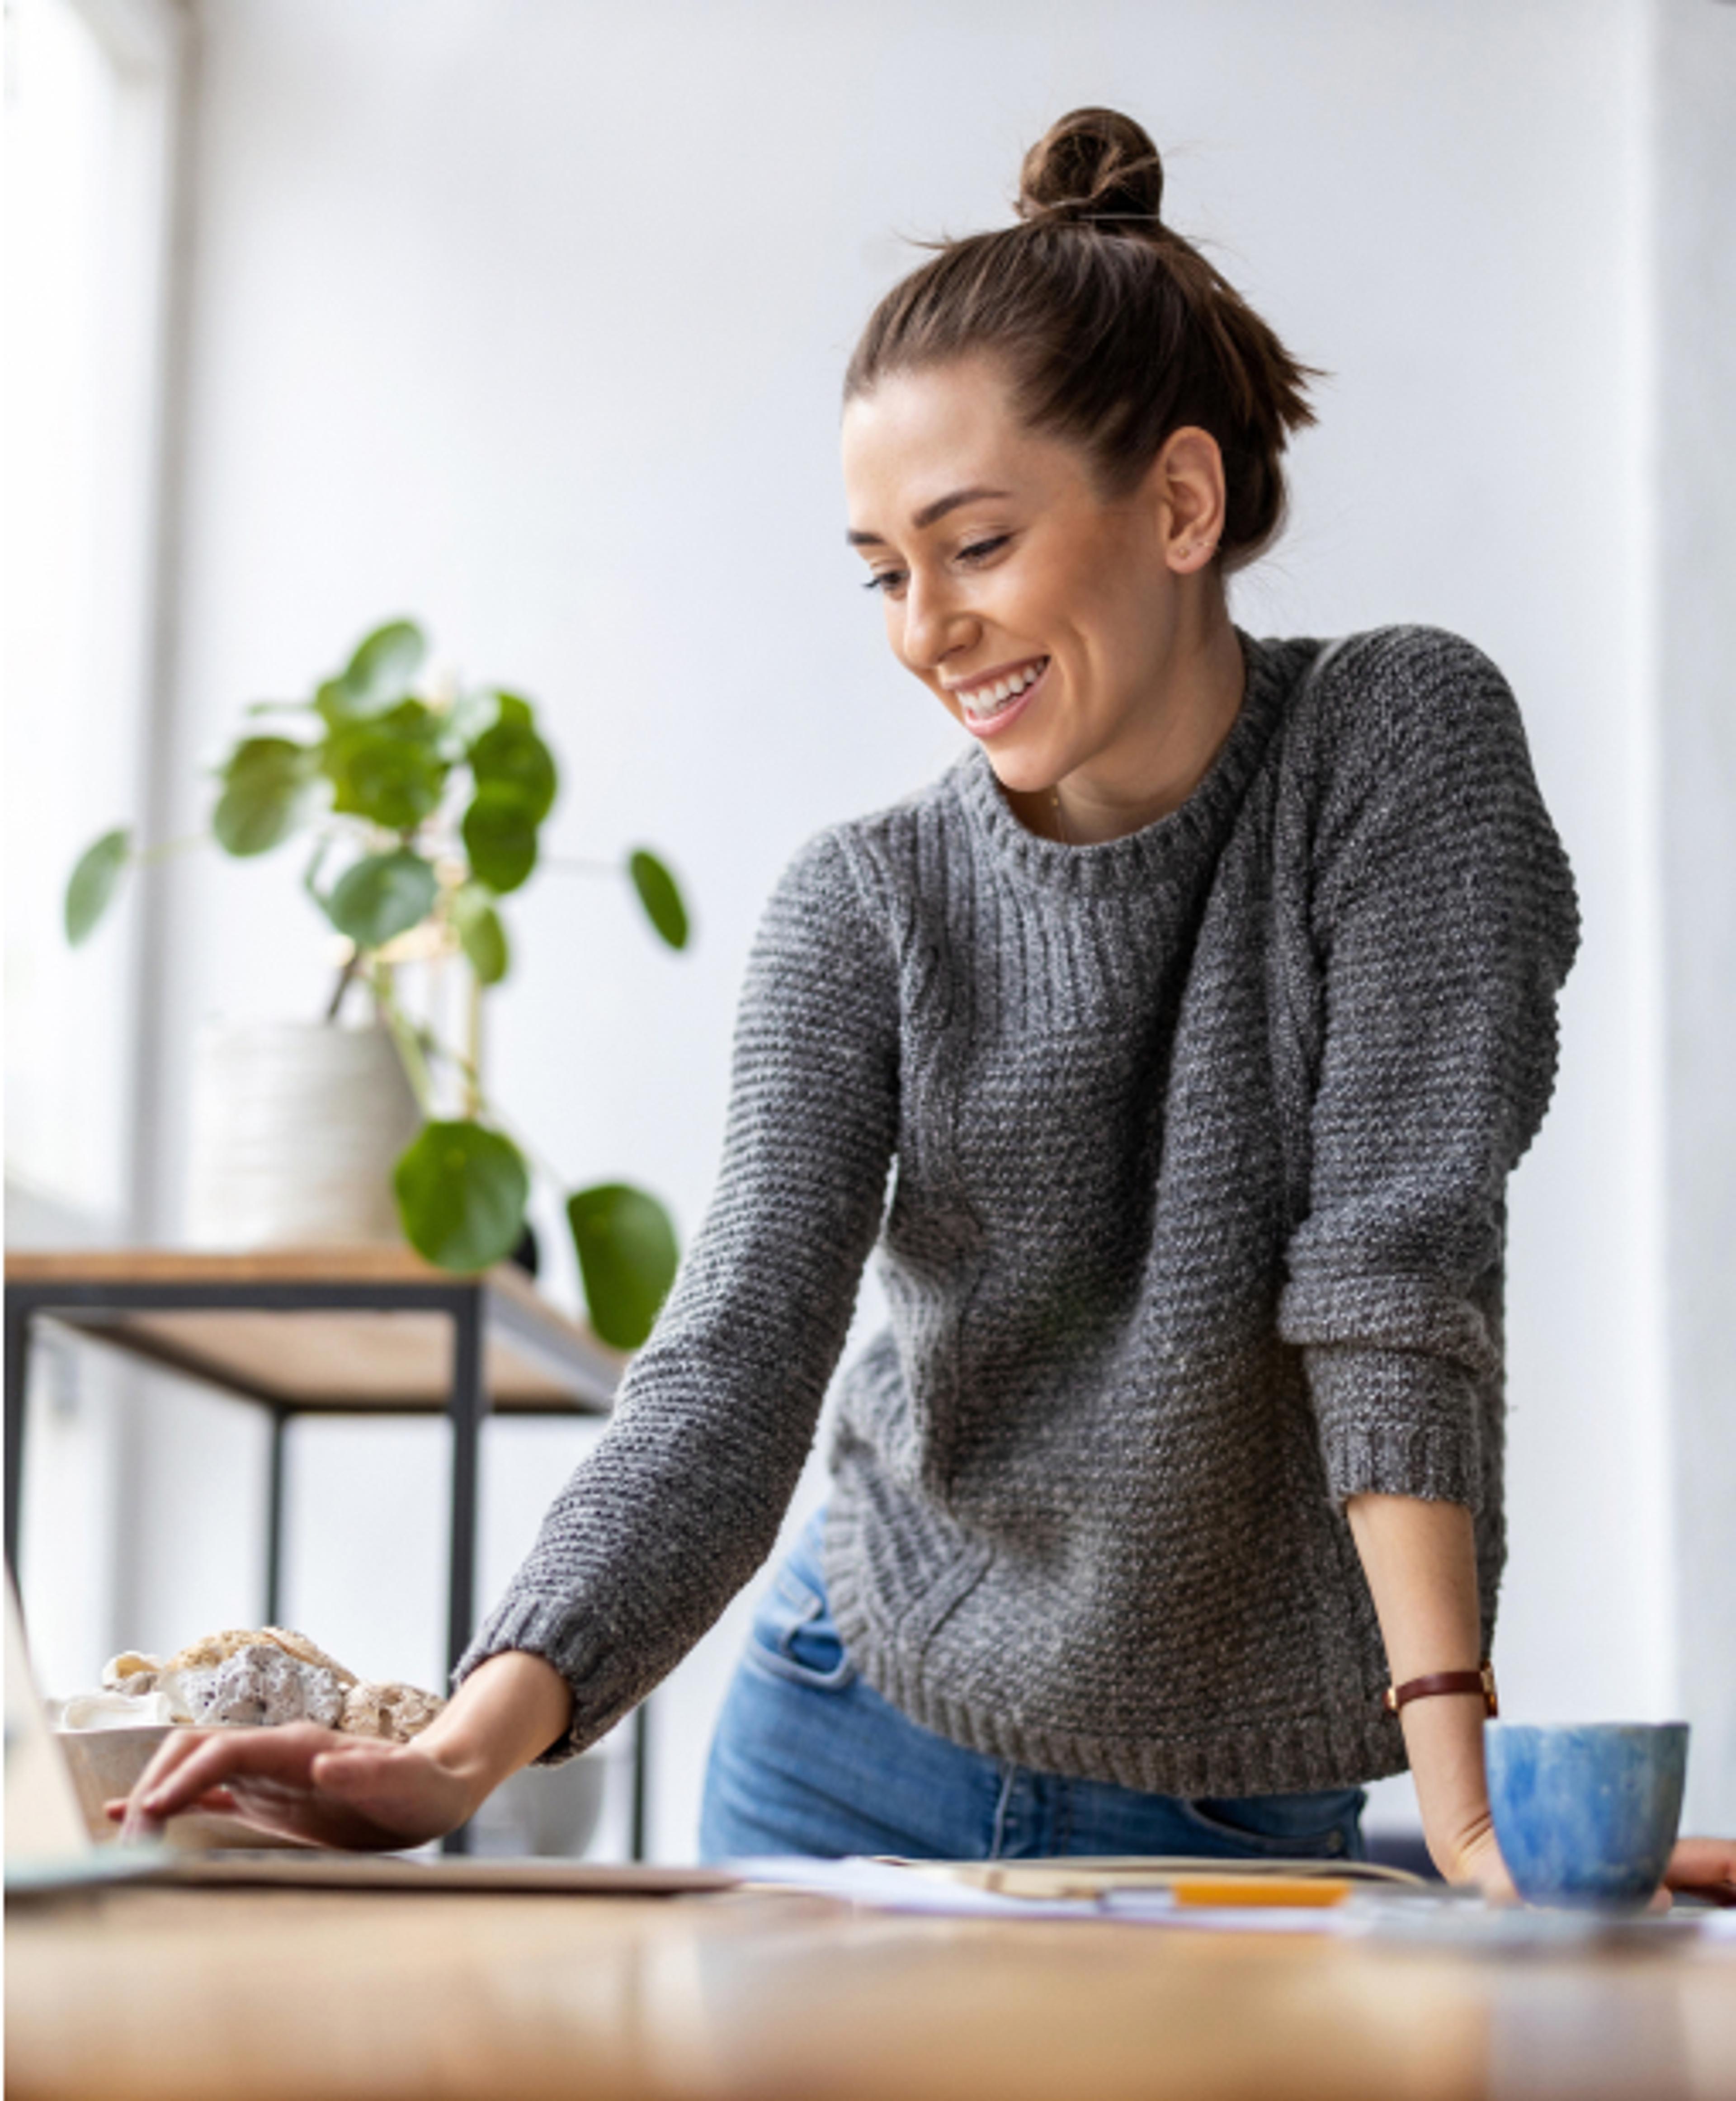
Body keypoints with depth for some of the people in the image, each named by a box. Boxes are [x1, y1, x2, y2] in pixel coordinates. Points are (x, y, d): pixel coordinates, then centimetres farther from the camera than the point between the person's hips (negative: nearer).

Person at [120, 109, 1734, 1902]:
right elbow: (729, 1375, -18)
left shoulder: (1402, 743, -12)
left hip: (1241, 1811, -2)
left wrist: (1455, 1779, -28)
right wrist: (463, 1755, -34)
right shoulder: (866, 914, -8)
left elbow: (1401, 1251, -20)